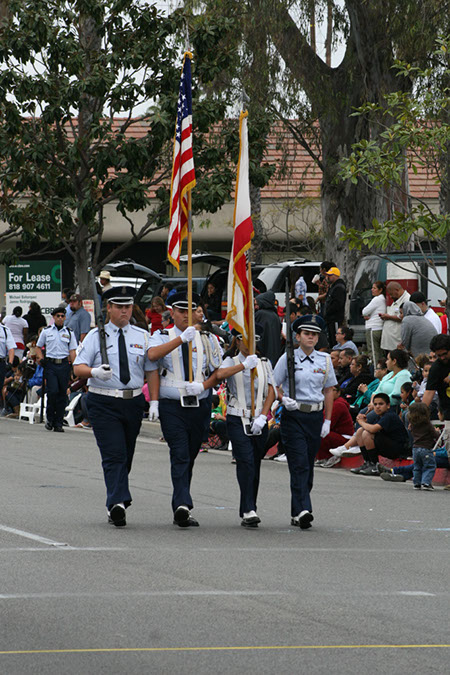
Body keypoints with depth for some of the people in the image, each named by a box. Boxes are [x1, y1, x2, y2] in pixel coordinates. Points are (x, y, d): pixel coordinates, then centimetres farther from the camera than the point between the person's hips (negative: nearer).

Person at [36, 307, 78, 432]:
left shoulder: (69, 333, 11)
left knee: (62, 394, 0)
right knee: (52, 391, -13)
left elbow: (72, 351, 8)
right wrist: (41, 359, 1)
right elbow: (38, 347, 18)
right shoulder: (46, 331, 9)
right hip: (50, 364, -1)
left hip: (64, 364, 1)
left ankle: (58, 423, 7)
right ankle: (50, 419, 5)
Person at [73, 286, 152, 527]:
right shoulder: (96, 336, 2)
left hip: (133, 401, 3)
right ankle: (118, 503, -28)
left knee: (126, 457, 11)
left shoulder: (142, 337, 10)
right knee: (113, 455, -16)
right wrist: (95, 372, -28)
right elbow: (78, 368, -6)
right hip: (103, 403, -3)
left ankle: (115, 506, 23)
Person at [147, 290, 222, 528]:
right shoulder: (162, 337, 2)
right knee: (180, 456, -16)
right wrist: (181, 339, -28)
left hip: (200, 406, 3)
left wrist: (203, 386, -9)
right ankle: (183, 506, -27)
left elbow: (219, 370, 9)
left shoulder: (207, 339, 10)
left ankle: (179, 510, 19)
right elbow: (153, 356, -19)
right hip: (171, 406, -3)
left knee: (190, 458, 10)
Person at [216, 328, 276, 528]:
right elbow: (220, 374, -20)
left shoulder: (264, 363, 12)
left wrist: (262, 416, -7)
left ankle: (246, 512, 14)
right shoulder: (231, 361, 3)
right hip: (237, 420, -4)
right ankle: (249, 511, -22)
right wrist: (244, 365, -25)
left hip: (259, 421, 4)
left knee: (255, 465, 6)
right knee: (246, 461, -18)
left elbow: (271, 392, 6)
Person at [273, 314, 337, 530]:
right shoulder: (288, 358, -1)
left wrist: (327, 420, 11)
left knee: (308, 466, 7)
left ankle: (296, 513, 16)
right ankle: (303, 510, -23)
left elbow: (328, 391, 15)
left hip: (315, 417, 4)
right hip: (293, 415, -4)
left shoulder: (324, 360, 9)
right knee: (299, 465, -14)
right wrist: (284, 399, -17)